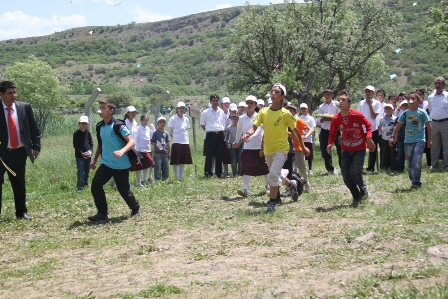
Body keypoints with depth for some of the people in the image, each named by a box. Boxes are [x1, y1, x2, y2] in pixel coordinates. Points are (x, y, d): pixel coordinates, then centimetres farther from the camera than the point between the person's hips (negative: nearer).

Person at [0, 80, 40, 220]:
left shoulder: (25, 107, 2)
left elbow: (34, 129, 6)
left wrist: (36, 146, 2)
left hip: (19, 152, 2)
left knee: (19, 183, 13)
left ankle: (21, 212, 24)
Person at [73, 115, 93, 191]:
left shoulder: (88, 133, 6)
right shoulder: (76, 133, -5)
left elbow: (91, 144, 9)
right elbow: (75, 145, -6)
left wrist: (90, 152, -9)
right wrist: (82, 153, -17)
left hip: (88, 156, 4)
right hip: (80, 156, -4)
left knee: (87, 172, 10)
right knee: (81, 173, -10)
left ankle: (85, 185, 21)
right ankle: (79, 187, -5)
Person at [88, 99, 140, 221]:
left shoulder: (118, 125, -14)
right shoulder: (99, 126, 7)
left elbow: (132, 142, -20)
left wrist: (122, 151, -36)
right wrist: (94, 160, 24)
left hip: (121, 165, -6)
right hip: (106, 163, 6)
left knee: (124, 189, 4)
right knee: (95, 184, -10)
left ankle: (135, 208, 33)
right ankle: (102, 213, 0)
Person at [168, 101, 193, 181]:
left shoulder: (186, 119, 10)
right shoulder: (173, 119, -4)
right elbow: (170, 132, 1)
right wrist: (174, 137, -1)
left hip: (185, 142, 5)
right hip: (176, 142, -5)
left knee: (183, 161, 8)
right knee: (176, 162, -3)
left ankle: (181, 177, 17)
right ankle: (176, 178, 4)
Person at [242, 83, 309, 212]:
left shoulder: (285, 114, -9)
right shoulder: (263, 112, 0)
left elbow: (295, 131, 0)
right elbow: (254, 126, -5)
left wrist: (303, 147, 7)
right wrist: (248, 134, -28)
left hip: (281, 149, -5)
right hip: (268, 149, 5)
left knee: (273, 175, -21)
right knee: (276, 175, 21)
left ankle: (272, 203, -11)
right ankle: (291, 184, 51)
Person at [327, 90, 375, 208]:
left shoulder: (357, 115, -18)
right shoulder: (336, 119, -9)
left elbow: (368, 125, -4)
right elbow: (332, 133, 2)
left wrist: (368, 138, -19)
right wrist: (330, 144, -17)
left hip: (359, 149, -4)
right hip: (346, 150, 4)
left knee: (354, 172, -18)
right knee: (346, 177, 1)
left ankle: (363, 189, 15)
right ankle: (356, 197, 24)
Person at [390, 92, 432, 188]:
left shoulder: (422, 112, -4)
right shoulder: (405, 114, 3)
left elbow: (428, 125, 2)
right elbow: (398, 126, 8)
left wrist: (429, 139, 2)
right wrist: (393, 137, -2)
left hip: (419, 141, -4)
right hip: (408, 141, 4)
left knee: (416, 161, -16)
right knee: (409, 163, 7)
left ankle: (416, 182, -6)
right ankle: (413, 180, 20)